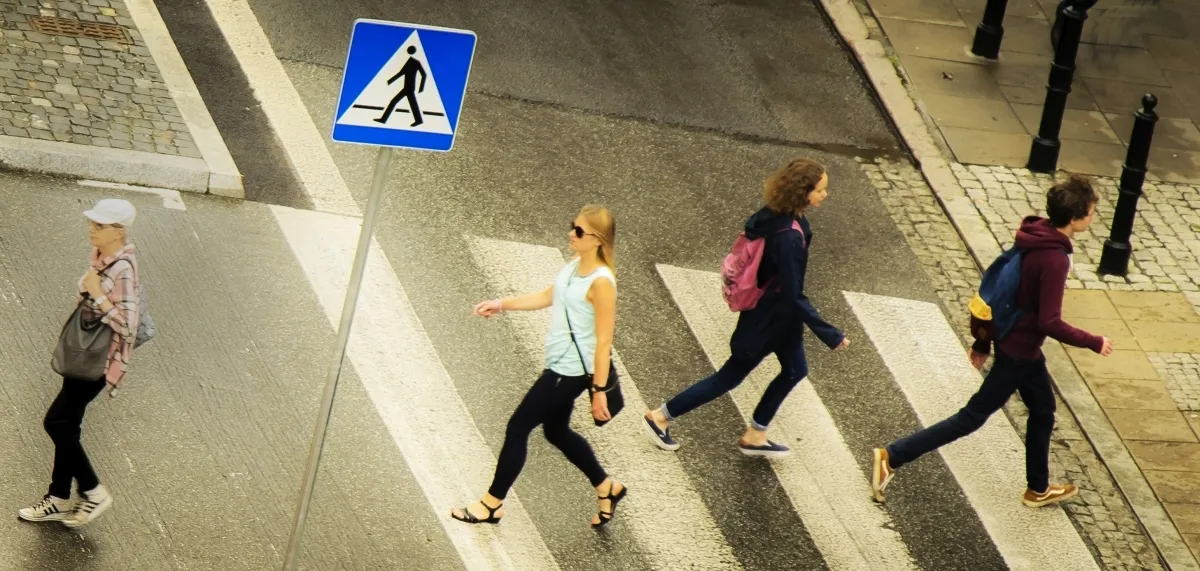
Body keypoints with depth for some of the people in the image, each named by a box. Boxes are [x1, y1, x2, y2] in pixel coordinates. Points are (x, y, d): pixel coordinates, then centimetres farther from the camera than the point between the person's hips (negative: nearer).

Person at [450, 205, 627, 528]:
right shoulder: (575, 266, 3)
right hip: (560, 366, 9)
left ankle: (492, 505, 14)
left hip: (571, 373, -9)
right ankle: (607, 488, 38)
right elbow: (548, 297, 19)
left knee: (517, 428, 0)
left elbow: (604, 341, -21)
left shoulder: (601, 283, -24)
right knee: (557, 431, 23)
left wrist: (599, 390, -19)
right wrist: (503, 304, 13)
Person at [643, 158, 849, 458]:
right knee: (731, 376, 9)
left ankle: (754, 437, 34)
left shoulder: (774, 215, -10)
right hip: (769, 317, -9)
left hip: (777, 311, 9)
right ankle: (660, 417, 23)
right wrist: (829, 334, -26)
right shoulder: (789, 237, -36)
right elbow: (794, 296, -31)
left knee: (795, 370, 22)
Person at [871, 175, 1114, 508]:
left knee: (1043, 411, 23)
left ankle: (1039, 489, 39)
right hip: (1019, 351, -9)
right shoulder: (1055, 260, -30)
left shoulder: (1034, 237, -2)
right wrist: (1094, 343, -16)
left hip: (1011, 339, 9)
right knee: (973, 416, 1)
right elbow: (1050, 323, -29)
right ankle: (892, 456, 0)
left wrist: (983, 340, 15)